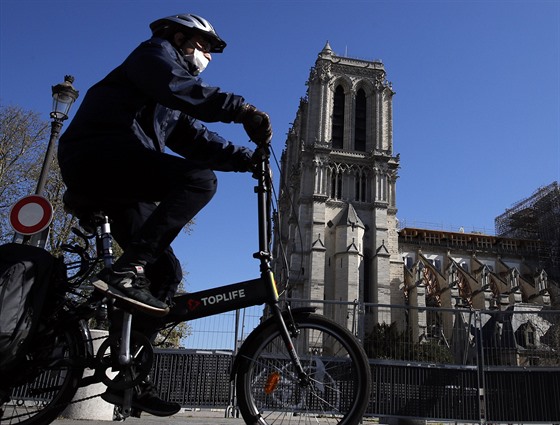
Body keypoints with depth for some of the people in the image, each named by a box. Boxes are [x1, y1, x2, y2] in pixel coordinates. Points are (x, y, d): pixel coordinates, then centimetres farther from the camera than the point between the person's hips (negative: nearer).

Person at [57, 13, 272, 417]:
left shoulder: (171, 106, 31)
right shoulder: (155, 52, 8)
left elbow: (195, 140, 15)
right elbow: (173, 87, -16)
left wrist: (247, 158, 2)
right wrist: (241, 108, -23)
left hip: (114, 189, 9)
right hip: (96, 154, -9)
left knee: (167, 271, 1)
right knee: (199, 179, -28)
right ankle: (126, 271, -29)